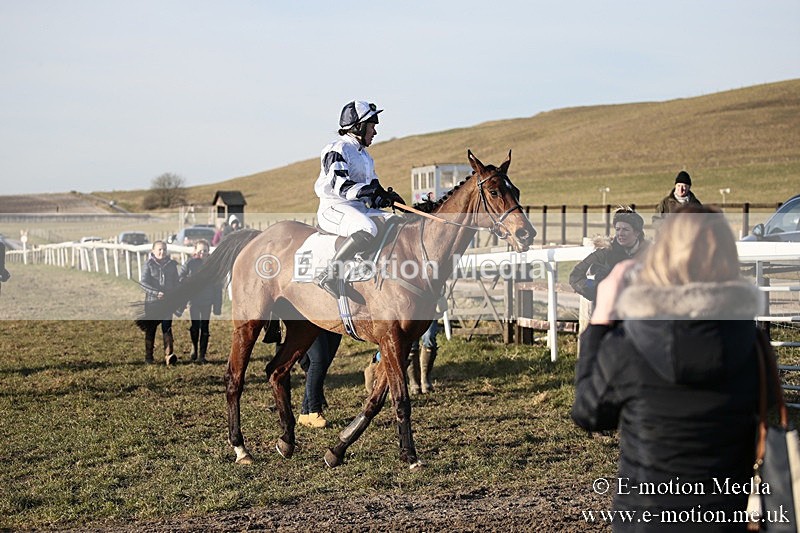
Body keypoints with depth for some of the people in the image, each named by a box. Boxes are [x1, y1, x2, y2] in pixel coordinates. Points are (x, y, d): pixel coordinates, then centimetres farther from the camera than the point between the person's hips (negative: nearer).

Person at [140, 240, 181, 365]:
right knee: (150, 329, 5)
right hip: (152, 301, -2)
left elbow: (176, 283, 14)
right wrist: (156, 292, -20)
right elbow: (144, 283, -9)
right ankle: (148, 356, 13)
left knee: (167, 328, -6)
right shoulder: (149, 265, -2)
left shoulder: (172, 264, 8)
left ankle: (168, 355, -14)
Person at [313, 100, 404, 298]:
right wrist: (369, 191, -29)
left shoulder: (364, 154, 23)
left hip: (361, 208, 9)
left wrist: (386, 197, 2)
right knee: (368, 229, -37)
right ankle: (329, 274, -35)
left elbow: (373, 187, 24)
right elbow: (339, 185, -20)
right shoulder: (337, 150, -7)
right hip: (334, 209, -9)